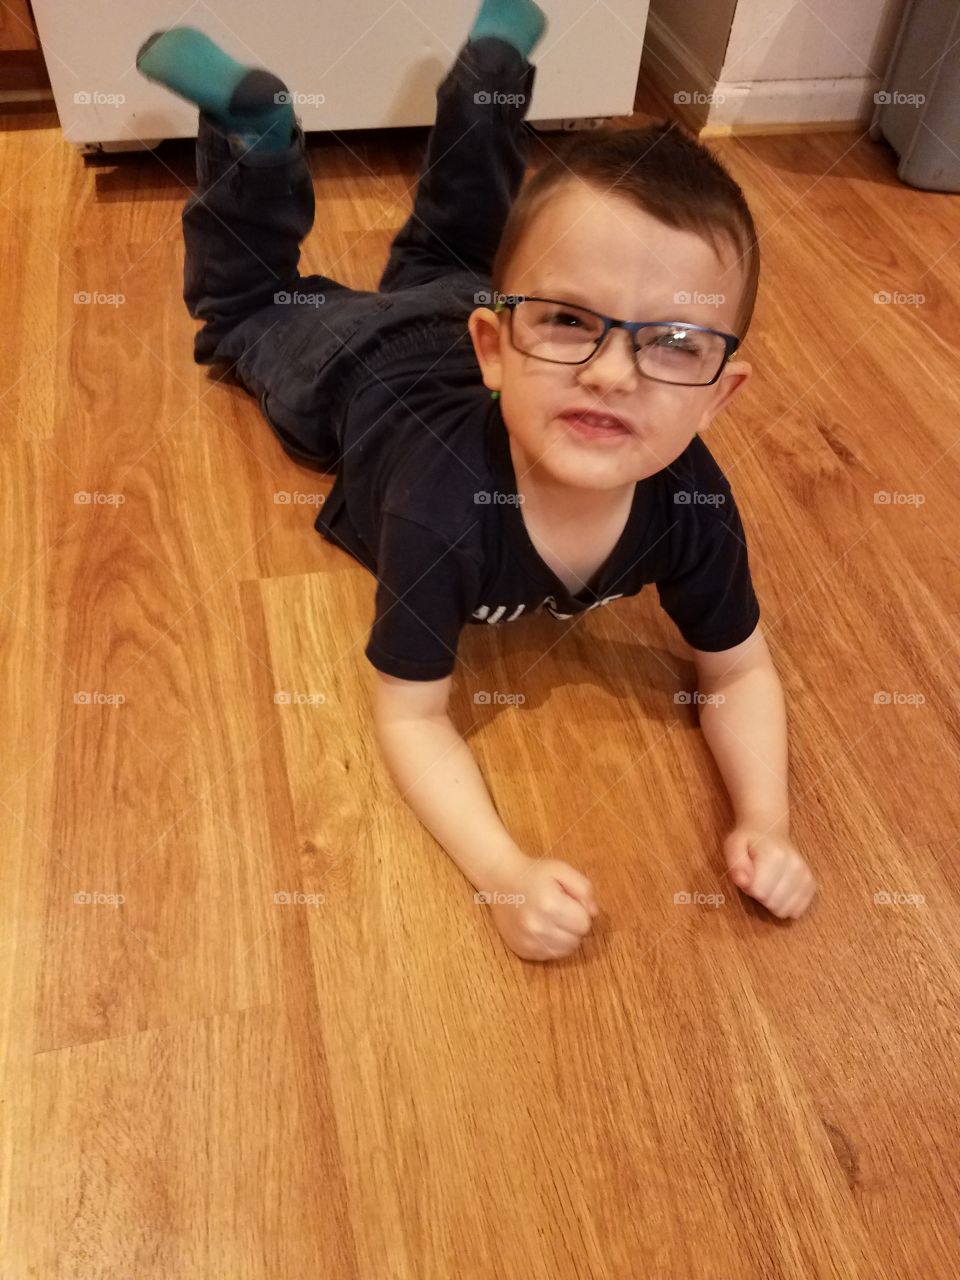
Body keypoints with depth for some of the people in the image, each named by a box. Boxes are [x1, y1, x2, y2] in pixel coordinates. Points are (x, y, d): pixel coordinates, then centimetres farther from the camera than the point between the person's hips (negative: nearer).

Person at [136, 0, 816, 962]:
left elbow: (738, 671, -22)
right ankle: (251, 116, 35)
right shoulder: (442, 504, -48)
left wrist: (765, 823, -38)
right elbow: (409, 714, -37)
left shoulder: (691, 502, -37)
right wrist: (506, 872, -50)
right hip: (367, 365, -2)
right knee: (249, 305, 27)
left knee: (451, 250, 33)